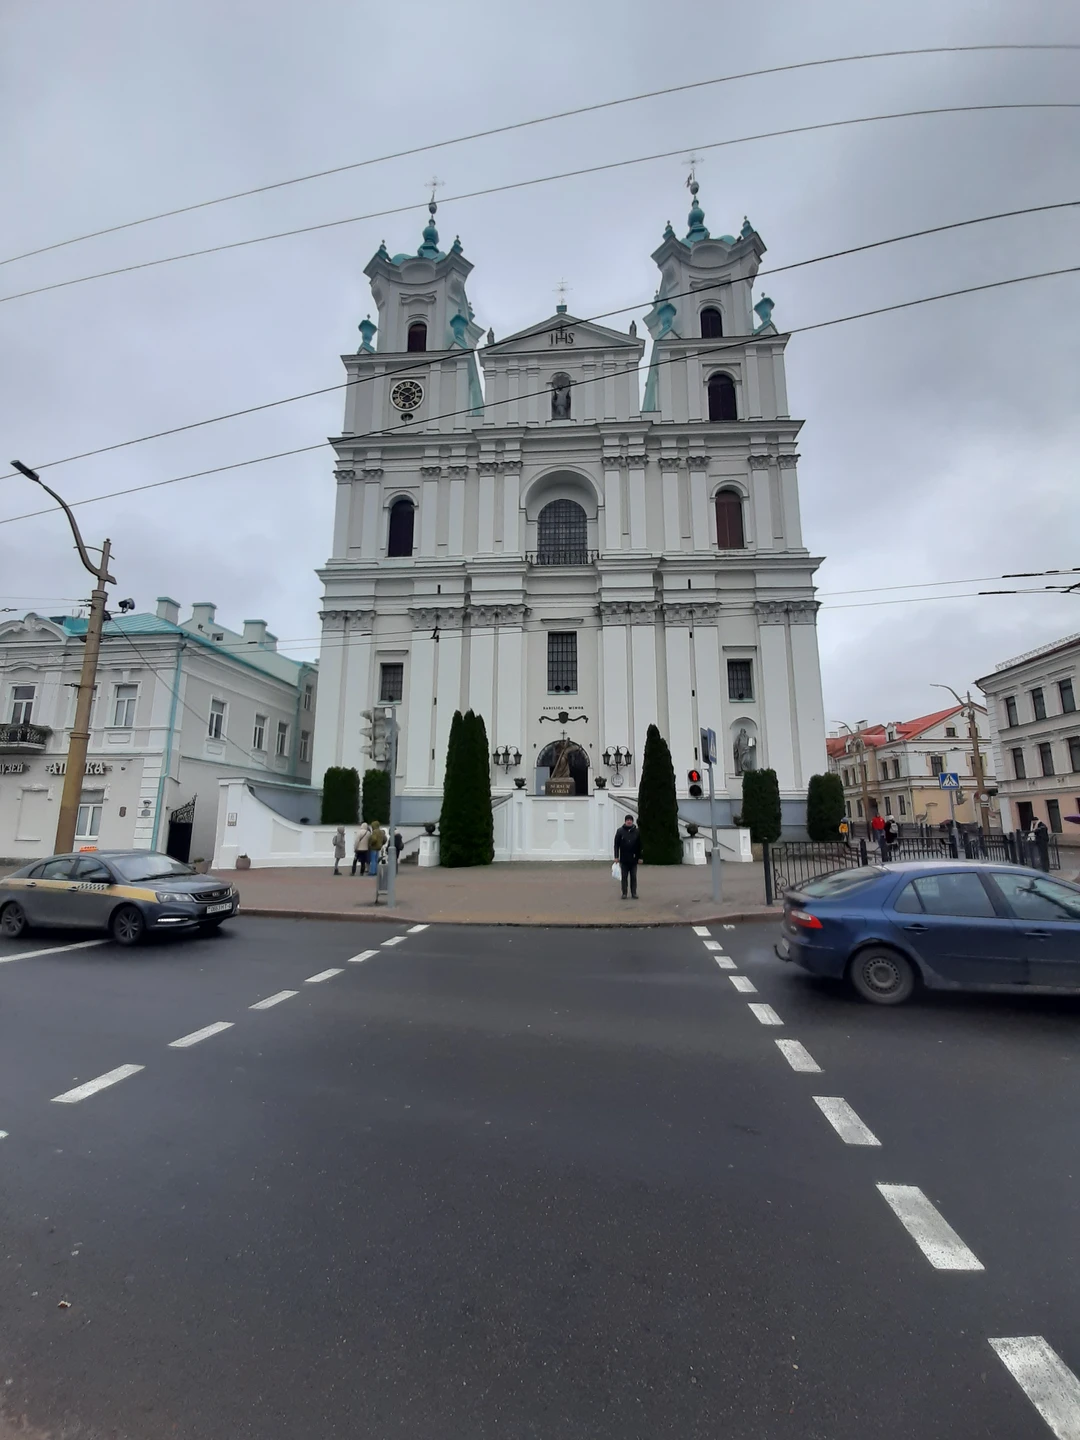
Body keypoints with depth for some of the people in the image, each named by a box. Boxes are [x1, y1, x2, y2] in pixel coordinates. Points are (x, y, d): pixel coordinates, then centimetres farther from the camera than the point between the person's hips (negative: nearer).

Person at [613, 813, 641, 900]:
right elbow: (616, 845, -1)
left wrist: (640, 857, 1)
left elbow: (640, 846, 4)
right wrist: (616, 856, -6)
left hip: (633, 859, 1)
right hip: (624, 859, -1)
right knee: (624, 877, 6)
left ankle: (634, 893, 13)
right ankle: (624, 893, 12)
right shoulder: (620, 831, -1)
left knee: (633, 877, 6)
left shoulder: (637, 831, 2)